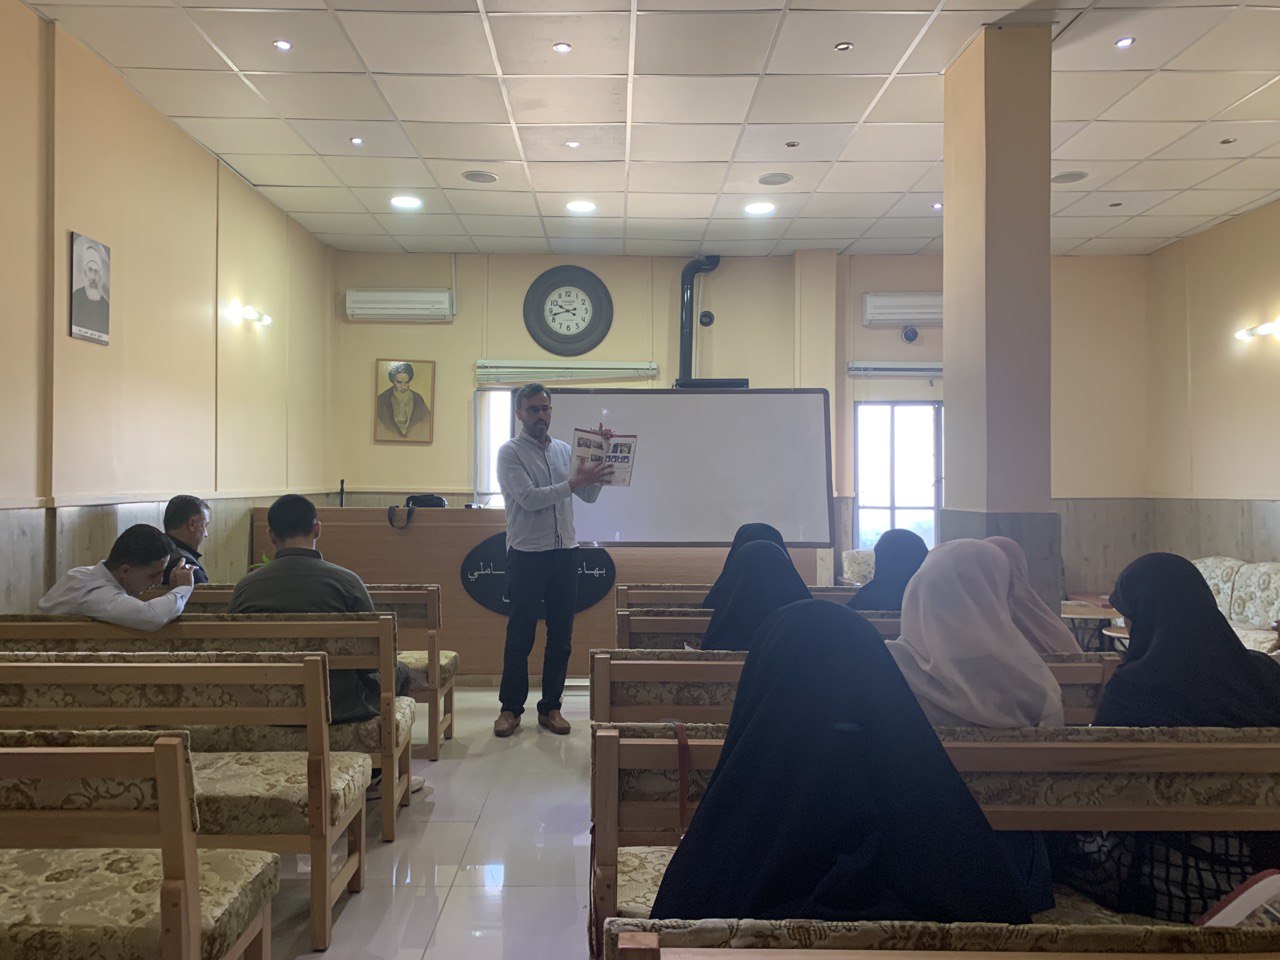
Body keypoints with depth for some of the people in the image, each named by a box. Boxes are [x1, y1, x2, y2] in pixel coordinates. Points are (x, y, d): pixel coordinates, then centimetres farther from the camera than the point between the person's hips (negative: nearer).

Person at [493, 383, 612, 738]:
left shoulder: (565, 450, 12)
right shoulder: (510, 452, -4)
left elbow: (590, 496, 8)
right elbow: (529, 498, -17)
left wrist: (600, 456, -3)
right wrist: (574, 482, -22)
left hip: (565, 553, 5)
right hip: (527, 554, -5)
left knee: (561, 635, 9)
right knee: (520, 635, 2)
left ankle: (550, 707, 19)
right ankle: (510, 708, 15)